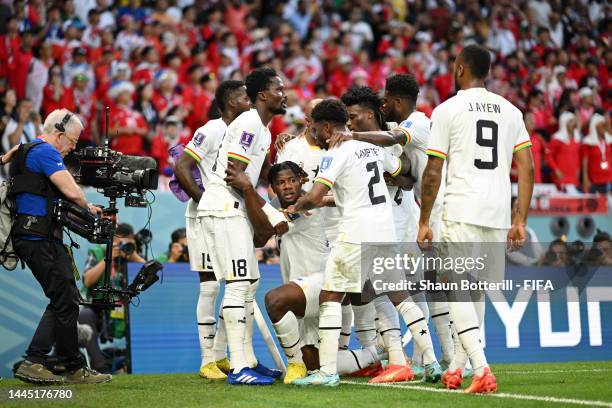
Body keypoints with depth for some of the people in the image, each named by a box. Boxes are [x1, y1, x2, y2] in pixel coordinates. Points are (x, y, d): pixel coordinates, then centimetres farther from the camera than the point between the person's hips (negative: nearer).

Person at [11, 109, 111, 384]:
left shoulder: (28, 151, 22)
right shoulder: (45, 152, -11)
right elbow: (71, 192, -18)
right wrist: (88, 207, 3)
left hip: (36, 238, 11)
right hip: (40, 239, -11)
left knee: (63, 301, 11)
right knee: (66, 301, -5)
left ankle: (34, 362, 7)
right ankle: (73, 368, 1)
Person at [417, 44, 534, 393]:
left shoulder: (448, 110, -1)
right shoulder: (510, 111, 13)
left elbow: (433, 172, -3)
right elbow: (527, 169, 7)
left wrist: (424, 222, 3)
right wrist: (520, 221, 11)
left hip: (462, 211, -5)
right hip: (499, 212, 5)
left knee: (458, 290, -3)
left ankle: (482, 369, -19)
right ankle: (458, 366, 24)